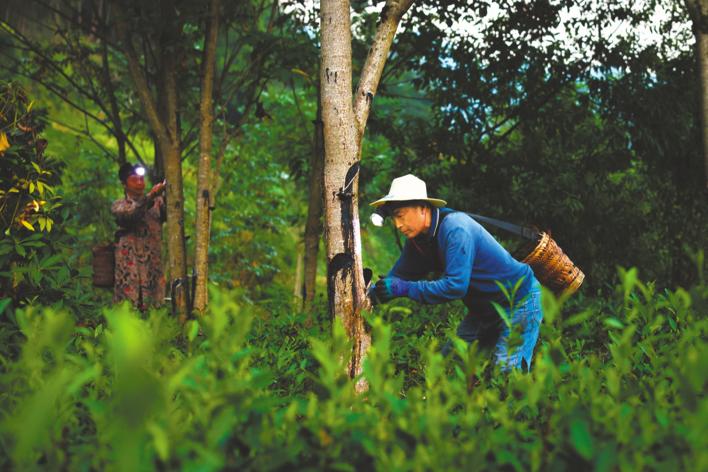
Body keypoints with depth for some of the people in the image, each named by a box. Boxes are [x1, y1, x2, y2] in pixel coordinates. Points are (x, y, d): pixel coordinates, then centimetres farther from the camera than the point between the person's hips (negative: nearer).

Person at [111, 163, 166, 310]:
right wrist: (150, 197, -26)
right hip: (129, 268, -2)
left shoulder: (157, 201, 13)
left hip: (154, 267, 2)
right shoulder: (118, 206, 8)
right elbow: (129, 216, -14)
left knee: (155, 307, 0)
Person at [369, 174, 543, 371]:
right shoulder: (417, 237, -2)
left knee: (505, 373, -18)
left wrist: (404, 288, -35)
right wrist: (372, 291, -14)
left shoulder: (455, 228, -29)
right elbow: (400, 275, 4)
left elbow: (456, 285, -36)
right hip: (484, 308, 9)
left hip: (520, 301, -9)